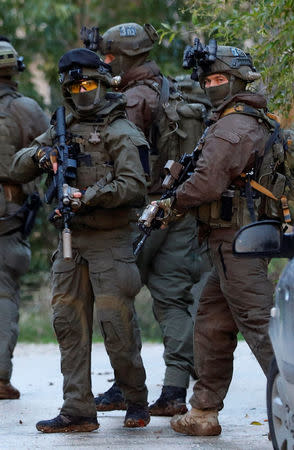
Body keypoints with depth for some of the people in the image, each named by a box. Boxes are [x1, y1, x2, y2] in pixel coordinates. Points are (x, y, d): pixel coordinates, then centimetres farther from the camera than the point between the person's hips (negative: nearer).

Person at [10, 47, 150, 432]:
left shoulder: (120, 133, -4)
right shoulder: (63, 130, 15)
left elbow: (133, 186, -15)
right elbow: (18, 169, 15)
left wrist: (89, 196, -22)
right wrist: (40, 155, -6)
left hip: (109, 242, -6)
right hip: (70, 241, 6)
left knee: (117, 326, -5)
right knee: (69, 325, 3)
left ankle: (137, 401, 12)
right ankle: (78, 411, 6)